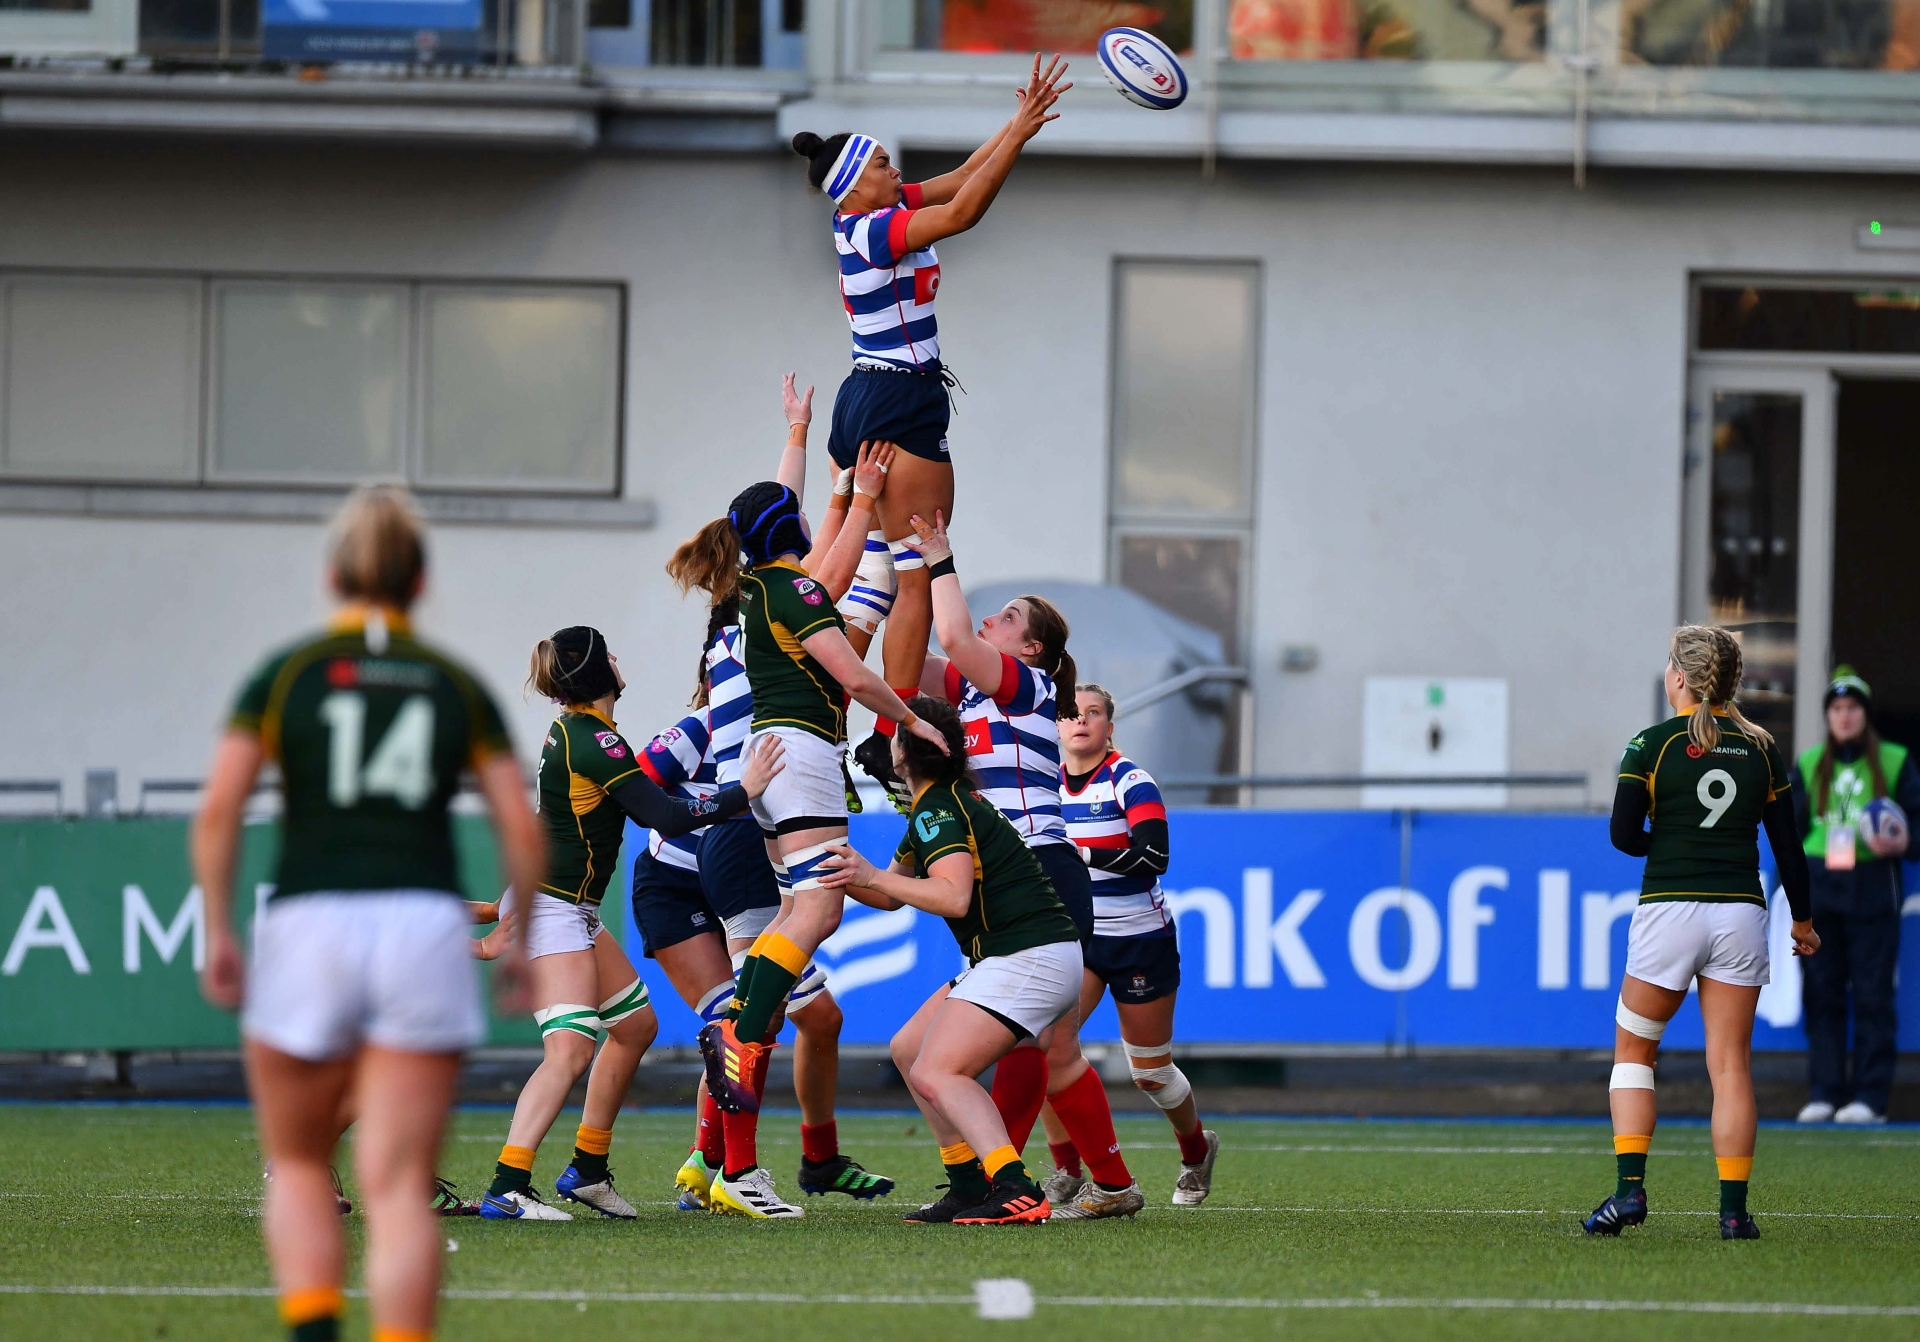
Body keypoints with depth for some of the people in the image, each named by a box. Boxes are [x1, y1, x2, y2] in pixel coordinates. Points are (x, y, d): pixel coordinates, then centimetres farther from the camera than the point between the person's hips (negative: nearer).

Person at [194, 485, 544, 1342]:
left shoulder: (285, 676, 5)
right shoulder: (459, 688, 9)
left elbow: (219, 809, -4)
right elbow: (522, 829, 5)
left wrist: (218, 932, 3)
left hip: (308, 926, 0)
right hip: (424, 927, 1)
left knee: (298, 1168, 16)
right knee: (400, 1190, -1)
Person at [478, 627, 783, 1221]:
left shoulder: (572, 732, 11)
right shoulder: (593, 741, -20)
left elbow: (642, 806, 24)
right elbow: (668, 817, -22)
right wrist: (743, 791, -12)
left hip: (571, 911, 11)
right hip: (549, 910, -11)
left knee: (636, 1024, 19)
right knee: (570, 1050, -21)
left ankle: (587, 1171, 25)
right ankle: (506, 1189, -30)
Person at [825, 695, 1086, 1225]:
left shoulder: (938, 809, -12)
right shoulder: (950, 799, 20)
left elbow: (954, 897, -27)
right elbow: (894, 895, 28)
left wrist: (874, 877, -28)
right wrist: (848, 875, 15)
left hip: (1028, 957, -11)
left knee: (936, 1073, -19)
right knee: (910, 1050, 15)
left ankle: (1016, 1192, -35)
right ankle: (971, 1188, 11)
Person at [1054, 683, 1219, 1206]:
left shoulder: (1129, 781, -14)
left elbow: (1154, 855, -27)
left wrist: (1084, 853, -31)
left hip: (1139, 941, -4)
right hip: (1074, 937, 4)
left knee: (1151, 1071, 9)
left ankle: (1197, 1149, 41)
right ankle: (1067, 1174, -14)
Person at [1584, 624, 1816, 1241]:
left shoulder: (1651, 745, -4)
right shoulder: (1762, 749, 5)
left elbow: (1623, 834, -8)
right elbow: (1787, 846, 8)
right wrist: (1802, 921, 20)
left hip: (1669, 909, -2)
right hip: (1740, 913, 2)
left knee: (1633, 1049, 12)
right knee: (1732, 1064, 4)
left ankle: (1629, 1188, -1)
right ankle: (1733, 1208, -2)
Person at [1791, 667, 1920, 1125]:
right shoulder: (1808, 765, 14)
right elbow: (1790, 829, 17)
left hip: (1873, 892, -3)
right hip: (1819, 893, 3)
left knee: (1872, 996, -6)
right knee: (1822, 993, 1)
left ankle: (1871, 1096, -4)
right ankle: (1824, 1092, 5)